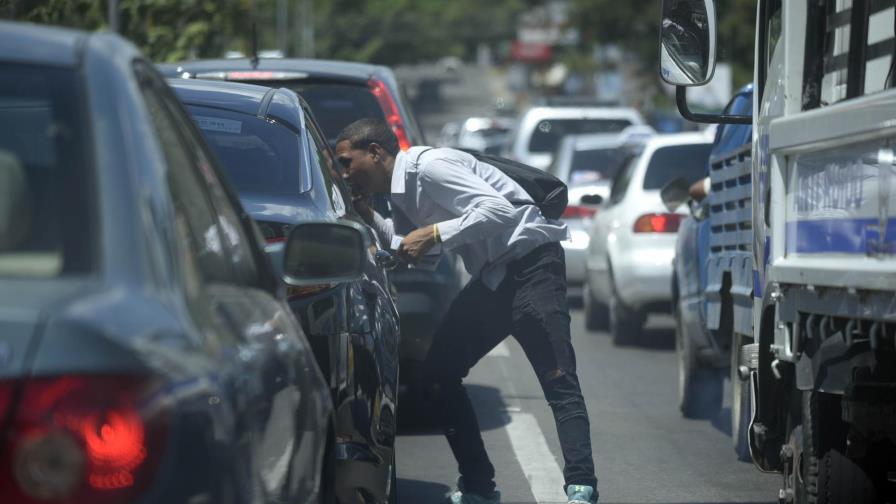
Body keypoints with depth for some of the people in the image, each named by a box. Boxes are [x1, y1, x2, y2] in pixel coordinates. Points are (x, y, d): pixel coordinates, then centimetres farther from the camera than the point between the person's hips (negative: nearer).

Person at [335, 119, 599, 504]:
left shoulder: (428, 166, -17)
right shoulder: (401, 192, 12)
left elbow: (497, 210, -25)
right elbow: (406, 247, 19)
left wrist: (434, 234, -25)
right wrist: (365, 215, 9)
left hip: (530, 262, -10)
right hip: (493, 275, 10)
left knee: (557, 380, -19)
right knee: (438, 372, 10)